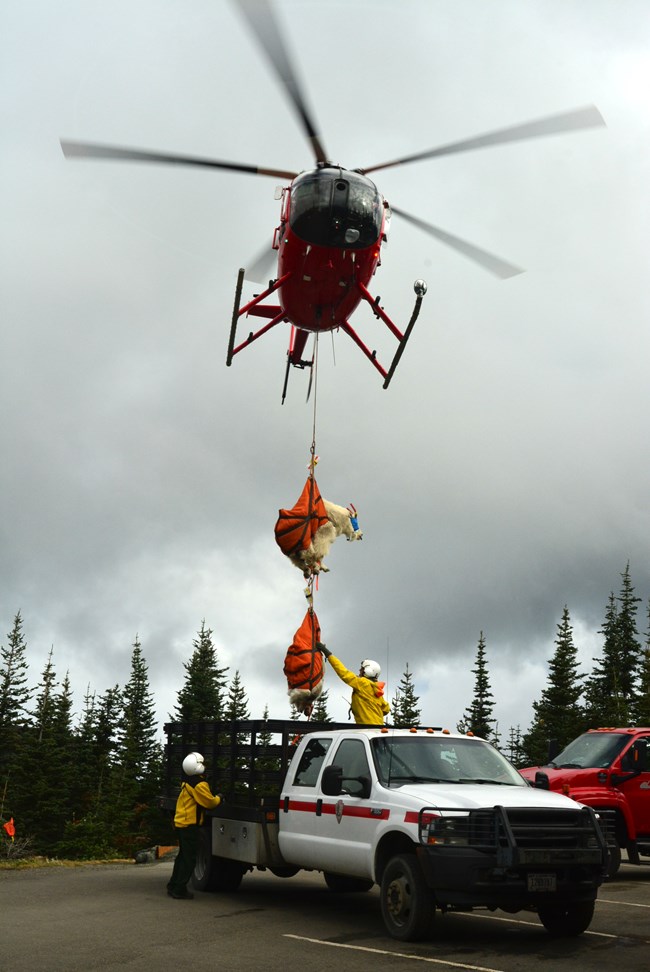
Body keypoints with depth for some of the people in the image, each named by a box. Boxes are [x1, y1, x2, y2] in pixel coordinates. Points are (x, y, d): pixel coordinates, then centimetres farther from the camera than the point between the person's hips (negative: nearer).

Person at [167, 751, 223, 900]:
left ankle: (173, 886, 23)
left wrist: (215, 799, 11)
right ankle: (180, 889, -1)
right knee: (189, 858, -2)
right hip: (189, 825, -9)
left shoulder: (187, 782, 14)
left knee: (183, 855, 18)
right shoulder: (199, 784, -17)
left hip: (180, 822, 9)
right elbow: (210, 802, -12)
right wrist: (219, 799, 7)